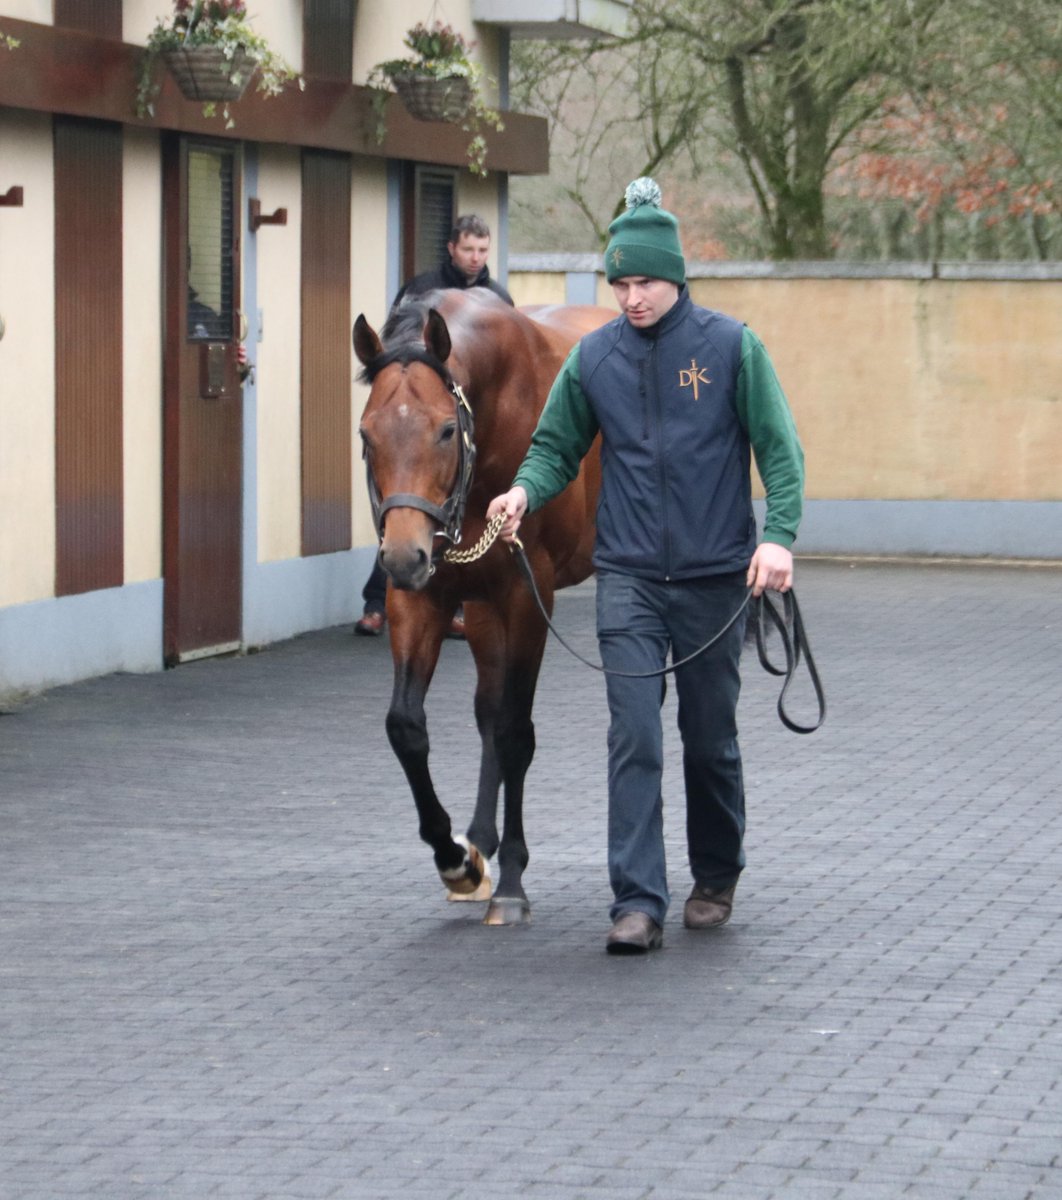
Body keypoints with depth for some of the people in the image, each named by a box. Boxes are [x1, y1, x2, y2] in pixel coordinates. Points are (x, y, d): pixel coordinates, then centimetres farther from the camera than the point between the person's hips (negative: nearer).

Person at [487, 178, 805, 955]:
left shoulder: (730, 346, -5)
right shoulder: (595, 357, 3)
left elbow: (780, 448, -4)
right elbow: (557, 447, 11)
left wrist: (779, 536, -18)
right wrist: (525, 491, -11)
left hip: (715, 576, -1)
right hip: (628, 576, 1)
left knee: (710, 740, 11)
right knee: (634, 738, -9)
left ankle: (717, 878, 31)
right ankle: (639, 903, -11)